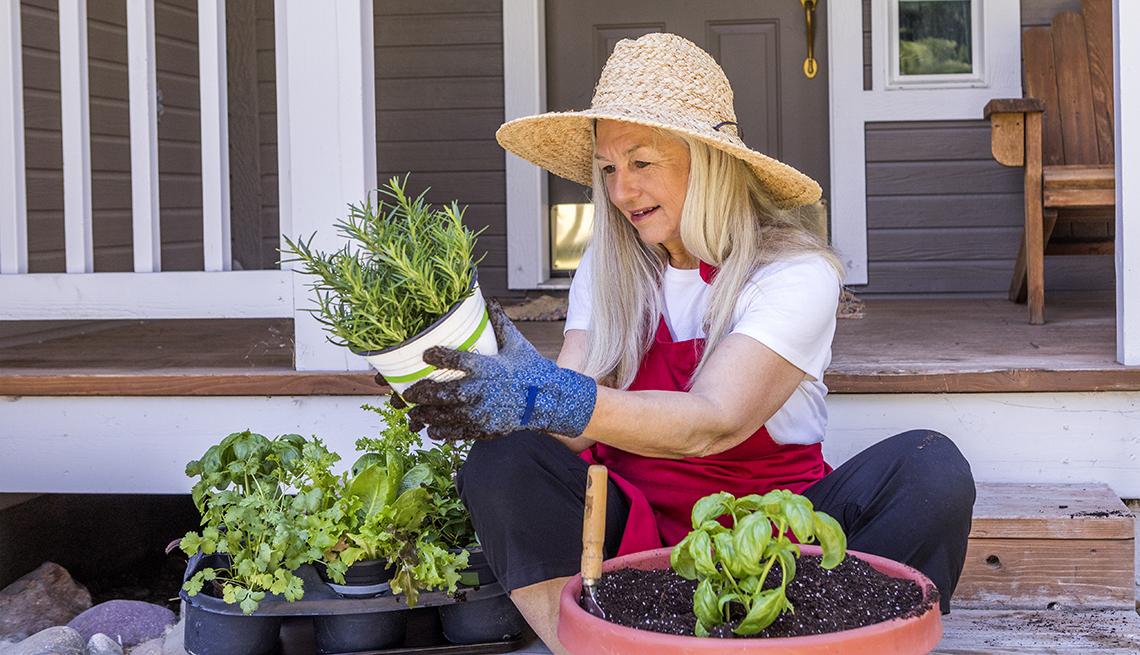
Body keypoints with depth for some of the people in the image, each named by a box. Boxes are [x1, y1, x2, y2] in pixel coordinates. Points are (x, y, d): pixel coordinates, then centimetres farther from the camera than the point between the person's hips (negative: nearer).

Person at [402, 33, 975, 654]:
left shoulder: (797, 274, -11)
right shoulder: (609, 269, 4)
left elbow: (713, 423, -27)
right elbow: (574, 430, -8)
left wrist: (550, 398, -40)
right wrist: (521, 383, -31)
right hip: (636, 526, 3)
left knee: (930, 468, -27)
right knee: (504, 462, -24)